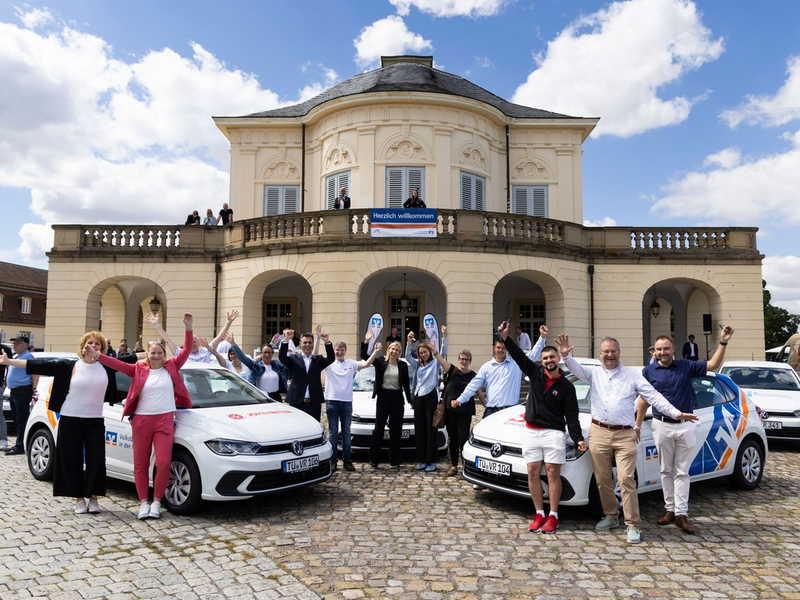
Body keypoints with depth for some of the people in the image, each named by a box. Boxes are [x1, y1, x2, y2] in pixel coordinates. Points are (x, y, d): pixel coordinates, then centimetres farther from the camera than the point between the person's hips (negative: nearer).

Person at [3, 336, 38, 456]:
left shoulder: (28, 356, -10)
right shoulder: (15, 357, 19)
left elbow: (35, 374, -16)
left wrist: (34, 390, -20)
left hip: (23, 391, -10)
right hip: (14, 391, 10)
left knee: (21, 420, -7)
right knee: (16, 419, 14)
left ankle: (20, 446, -5)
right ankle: (18, 445, 21)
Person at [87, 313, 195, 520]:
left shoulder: (171, 367, 4)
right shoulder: (139, 369, 5)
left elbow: (186, 351, -3)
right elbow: (118, 364, -4)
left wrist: (189, 328, -15)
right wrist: (97, 356, -16)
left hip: (165, 420, -1)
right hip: (142, 420, 1)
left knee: (163, 463, -7)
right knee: (140, 463, 7)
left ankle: (156, 501, 10)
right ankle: (143, 502, 20)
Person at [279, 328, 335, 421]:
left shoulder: (318, 360, 9)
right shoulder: (294, 359, 6)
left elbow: (331, 359, -7)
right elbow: (282, 357, -11)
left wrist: (327, 342, -20)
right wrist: (286, 340, -24)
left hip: (314, 403, 1)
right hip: (297, 402, -1)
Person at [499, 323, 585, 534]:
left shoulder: (567, 386, -3)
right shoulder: (535, 373, 4)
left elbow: (571, 416, -4)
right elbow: (519, 355, -4)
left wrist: (578, 438, -15)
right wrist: (506, 338, -16)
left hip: (553, 433, -3)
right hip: (531, 431, 3)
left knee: (553, 473, -2)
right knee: (533, 472, 4)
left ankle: (553, 517, 7)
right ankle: (540, 515, 14)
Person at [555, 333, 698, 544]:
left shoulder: (633, 375, 5)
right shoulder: (594, 373, 10)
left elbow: (654, 397, 1)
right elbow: (576, 368, -8)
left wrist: (676, 413, -10)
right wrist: (565, 355, -29)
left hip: (624, 435, -2)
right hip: (598, 433, 2)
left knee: (626, 480, -8)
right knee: (602, 480, 10)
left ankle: (633, 525, 0)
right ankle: (611, 516, 27)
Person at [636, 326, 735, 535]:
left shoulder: (686, 367, 2)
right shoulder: (649, 371, 2)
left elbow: (713, 365, -2)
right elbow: (644, 400, 6)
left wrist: (723, 342, -13)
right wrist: (637, 425, 5)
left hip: (685, 426, 0)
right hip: (662, 426, 0)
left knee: (682, 472, 4)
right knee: (666, 471, 9)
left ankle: (681, 514, 8)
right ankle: (670, 509, 20)